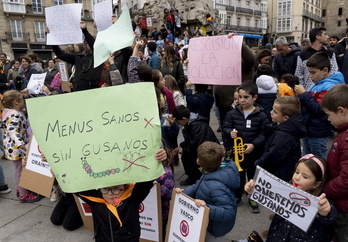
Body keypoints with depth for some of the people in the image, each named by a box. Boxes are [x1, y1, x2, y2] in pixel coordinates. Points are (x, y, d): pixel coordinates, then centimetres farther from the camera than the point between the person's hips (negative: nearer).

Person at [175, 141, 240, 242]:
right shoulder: (211, 174, -14)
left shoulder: (215, 187, -40)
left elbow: (229, 213, -36)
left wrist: (207, 208, -45)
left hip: (215, 229, -8)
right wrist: (184, 191, -16)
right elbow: (197, 186, 0)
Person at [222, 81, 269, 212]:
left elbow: (264, 134, -10)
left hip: (254, 152, -1)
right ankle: (237, 196, 37)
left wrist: (254, 144, -21)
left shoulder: (261, 116, -10)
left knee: (253, 176, 15)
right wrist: (230, 132, -23)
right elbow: (225, 127, -1)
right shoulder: (232, 113, -5)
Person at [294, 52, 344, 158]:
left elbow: (318, 109, -26)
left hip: (318, 134, -9)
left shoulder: (329, 87, -18)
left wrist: (303, 93, -21)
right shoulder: (315, 85, 9)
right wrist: (301, 95, 2)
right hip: (308, 130, 9)